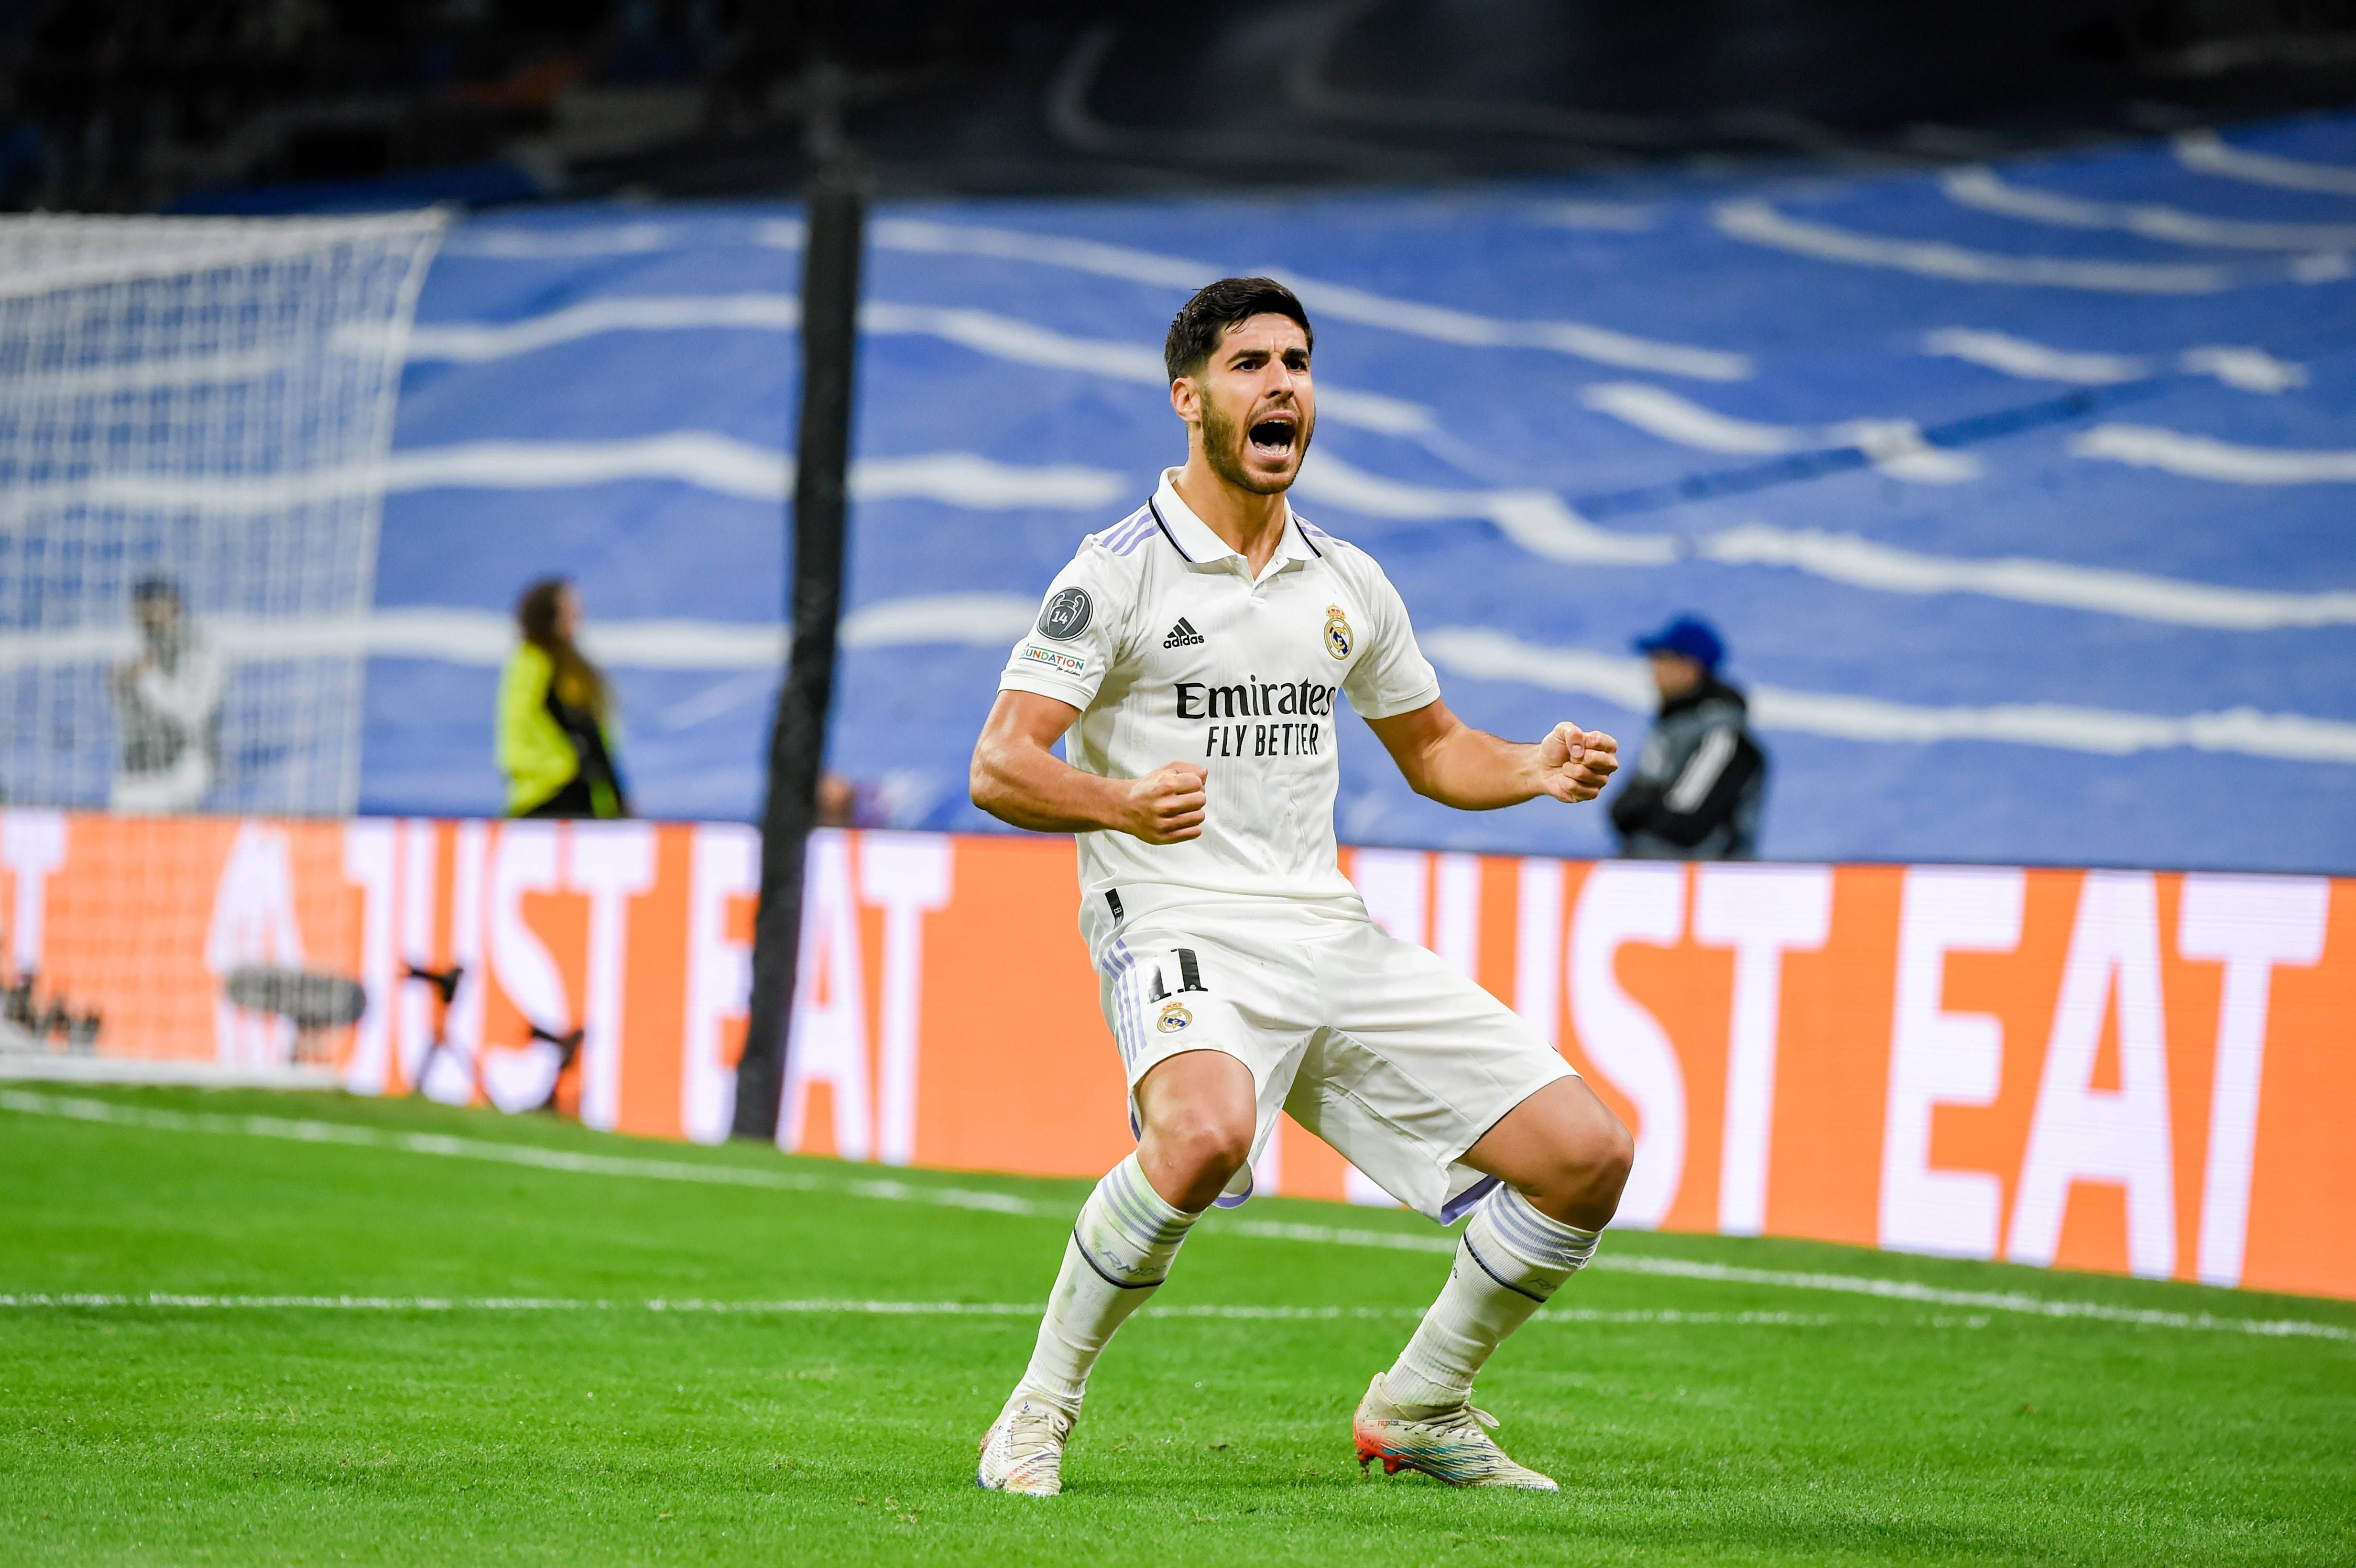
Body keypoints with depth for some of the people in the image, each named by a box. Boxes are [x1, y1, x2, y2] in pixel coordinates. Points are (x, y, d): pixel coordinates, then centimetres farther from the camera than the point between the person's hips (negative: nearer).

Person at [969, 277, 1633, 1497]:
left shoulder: (1348, 584, 14)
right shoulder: (1119, 571, -4)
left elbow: (1433, 751, 27)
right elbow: (999, 767, -11)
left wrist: (1540, 770, 6)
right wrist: (1121, 802, -31)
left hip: (1336, 938, 6)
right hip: (1179, 930, -6)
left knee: (1585, 1157, -3)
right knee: (1206, 1133, -39)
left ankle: (1417, 1408, 18)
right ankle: (1040, 1408, -19)